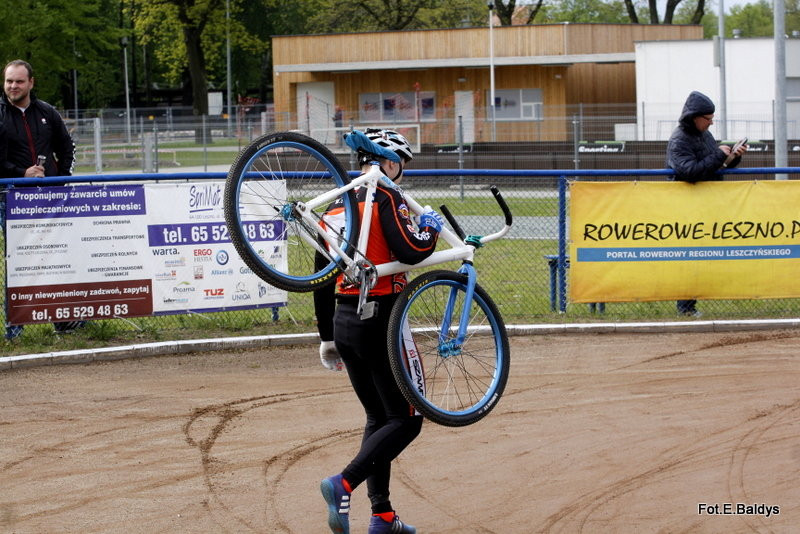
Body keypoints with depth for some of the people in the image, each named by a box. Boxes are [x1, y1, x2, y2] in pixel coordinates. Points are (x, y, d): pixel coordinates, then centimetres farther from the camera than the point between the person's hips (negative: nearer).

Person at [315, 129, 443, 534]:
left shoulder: (334, 208, 14)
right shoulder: (386, 197, -10)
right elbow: (410, 252, -23)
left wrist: (327, 338, 22)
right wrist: (430, 229, -1)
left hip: (343, 320, 8)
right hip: (379, 320, -8)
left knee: (378, 417, 16)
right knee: (405, 420, -2)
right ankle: (343, 484, -20)